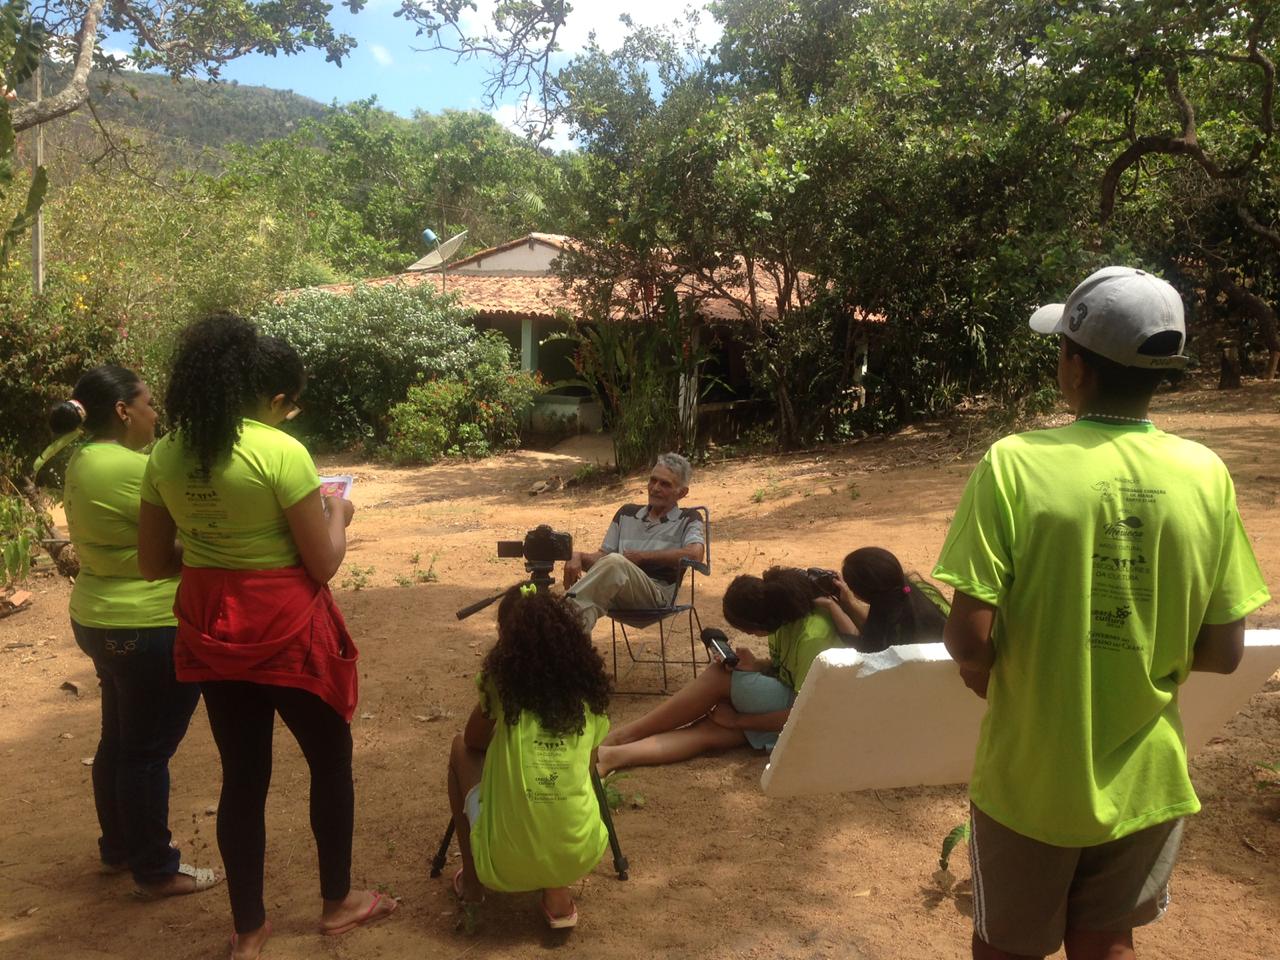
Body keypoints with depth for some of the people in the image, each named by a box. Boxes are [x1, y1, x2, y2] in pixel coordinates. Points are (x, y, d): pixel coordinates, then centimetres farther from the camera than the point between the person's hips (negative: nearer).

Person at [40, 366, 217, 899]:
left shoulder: (83, 462, 8)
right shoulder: (131, 469, -23)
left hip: (100, 619, 10)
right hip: (150, 627, -10)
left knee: (119, 740, 21)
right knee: (148, 750, 1)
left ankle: (119, 848, 37)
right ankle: (156, 871, 14)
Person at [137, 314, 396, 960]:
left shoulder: (166, 456, 1)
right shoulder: (281, 452, -18)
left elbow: (153, 562, 7)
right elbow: (323, 563, -14)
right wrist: (337, 513, 4)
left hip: (210, 632, 6)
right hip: (286, 631, -5)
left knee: (242, 776, 17)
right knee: (330, 760, 16)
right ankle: (338, 902, 33)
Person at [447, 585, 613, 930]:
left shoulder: (502, 679, -3)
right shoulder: (589, 689, 4)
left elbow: (474, 741, 15)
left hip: (507, 862, -2)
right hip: (579, 855, 2)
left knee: (461, 749, 22)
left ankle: (472, 880, 28)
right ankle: (557, 892, 17)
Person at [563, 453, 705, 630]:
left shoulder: (687, 521, 16)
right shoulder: (627, 514, 30)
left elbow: (695, 555, -6)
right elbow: (601, 557, 25)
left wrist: (641, 556, -3)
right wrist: (579, 557, 0)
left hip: (658, 593, -3)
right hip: (618, 594, 3)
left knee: (615, 562, -36)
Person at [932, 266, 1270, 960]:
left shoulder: (1014, 465, -21)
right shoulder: (1206, 475, -11)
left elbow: (970, 641, -23)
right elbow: (1223, 654, -5)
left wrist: (980, 664, 0)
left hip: (1030, 781, -3)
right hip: (1145, 783, 3)